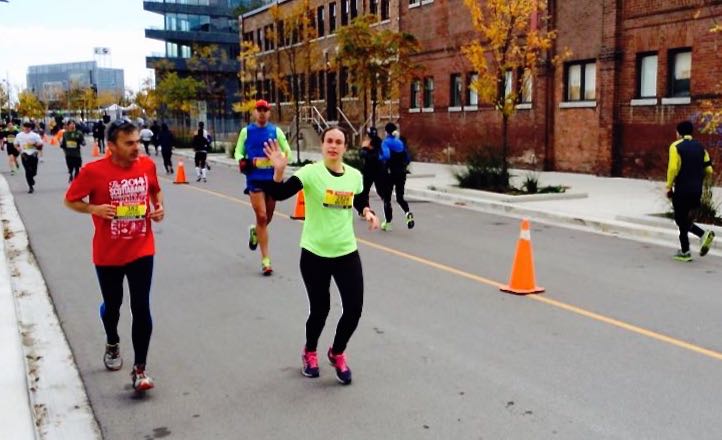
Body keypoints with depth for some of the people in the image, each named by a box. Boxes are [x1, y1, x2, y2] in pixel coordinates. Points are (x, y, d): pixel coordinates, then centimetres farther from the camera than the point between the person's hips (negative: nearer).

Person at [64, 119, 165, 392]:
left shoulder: (147, 165, -5)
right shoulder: (94, 171, -15)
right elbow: (70, 200, -3)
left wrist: (159, 207, -5)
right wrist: (93, 209, -21)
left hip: (141, 251, 1)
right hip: (108, 254, -1)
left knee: (141, 308, -7)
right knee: (112, 305, 18)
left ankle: (139, 370, 2)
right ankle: (112, 344, 50)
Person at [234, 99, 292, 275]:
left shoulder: (276, 131, 3)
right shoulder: (246, 131, 3)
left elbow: (287, 152, 7)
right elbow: (238, 152, 10)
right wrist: (242, 162, -13)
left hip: (272, 178, 2)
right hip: (255, 179, -2)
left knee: (268, 217, 14)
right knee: (262, 217, -8)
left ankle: (255, 231, 51)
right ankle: (265, 260, -1)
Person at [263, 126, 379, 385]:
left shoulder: (355, 176, 1)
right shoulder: (310, 172, -12)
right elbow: (279, 194, -23)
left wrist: (368, 213, -2)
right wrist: (278, 171, -41)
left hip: (347, 253, 3)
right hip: (315, 253, -3)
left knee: (354, 309, 2)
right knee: (319, 309, 8)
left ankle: (337, 353, 32)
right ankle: (310, 353, 40)